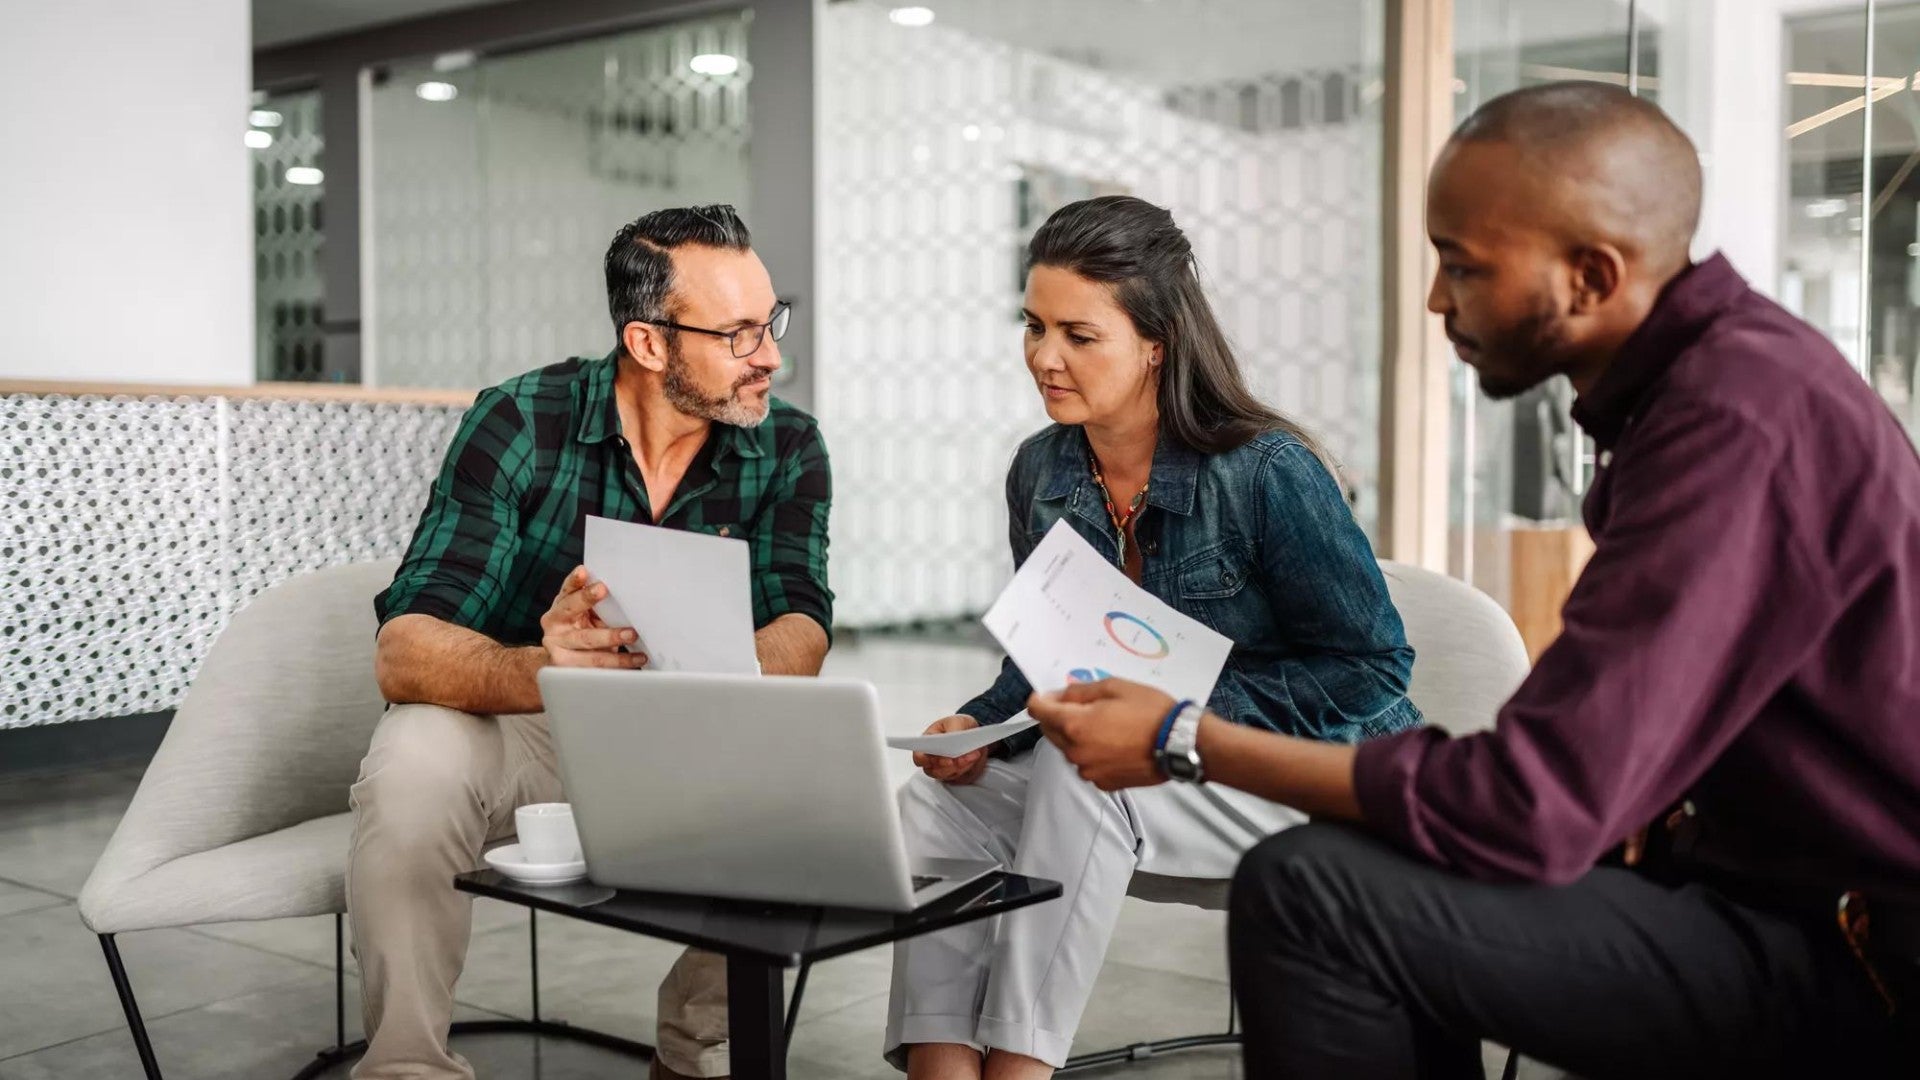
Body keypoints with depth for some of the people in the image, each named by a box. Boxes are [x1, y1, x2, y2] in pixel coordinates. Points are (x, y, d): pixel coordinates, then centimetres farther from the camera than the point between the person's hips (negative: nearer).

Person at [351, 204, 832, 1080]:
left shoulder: (786, 449, -9)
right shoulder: (520, 425, -18)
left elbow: (800, 639, -20)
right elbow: (404, 651, -26)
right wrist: (537, 669, -48)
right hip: (513, 726, -2)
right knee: (415, 766, -32)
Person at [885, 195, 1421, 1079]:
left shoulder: (1267, 471, -17)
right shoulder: (1041, 474, 2)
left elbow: (1370, 666, -15)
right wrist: (982, 724, -10)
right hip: (1144, 773, 7)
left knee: (1080, 772, -33)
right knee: (935, 806, -15)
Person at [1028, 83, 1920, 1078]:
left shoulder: (1736, 421, -24)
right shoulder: (1713, 371, 7)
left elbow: (1529, 810, -26)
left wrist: (1190, 743, -19)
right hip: (1784, 882, 10)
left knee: (1309, 895, -20)